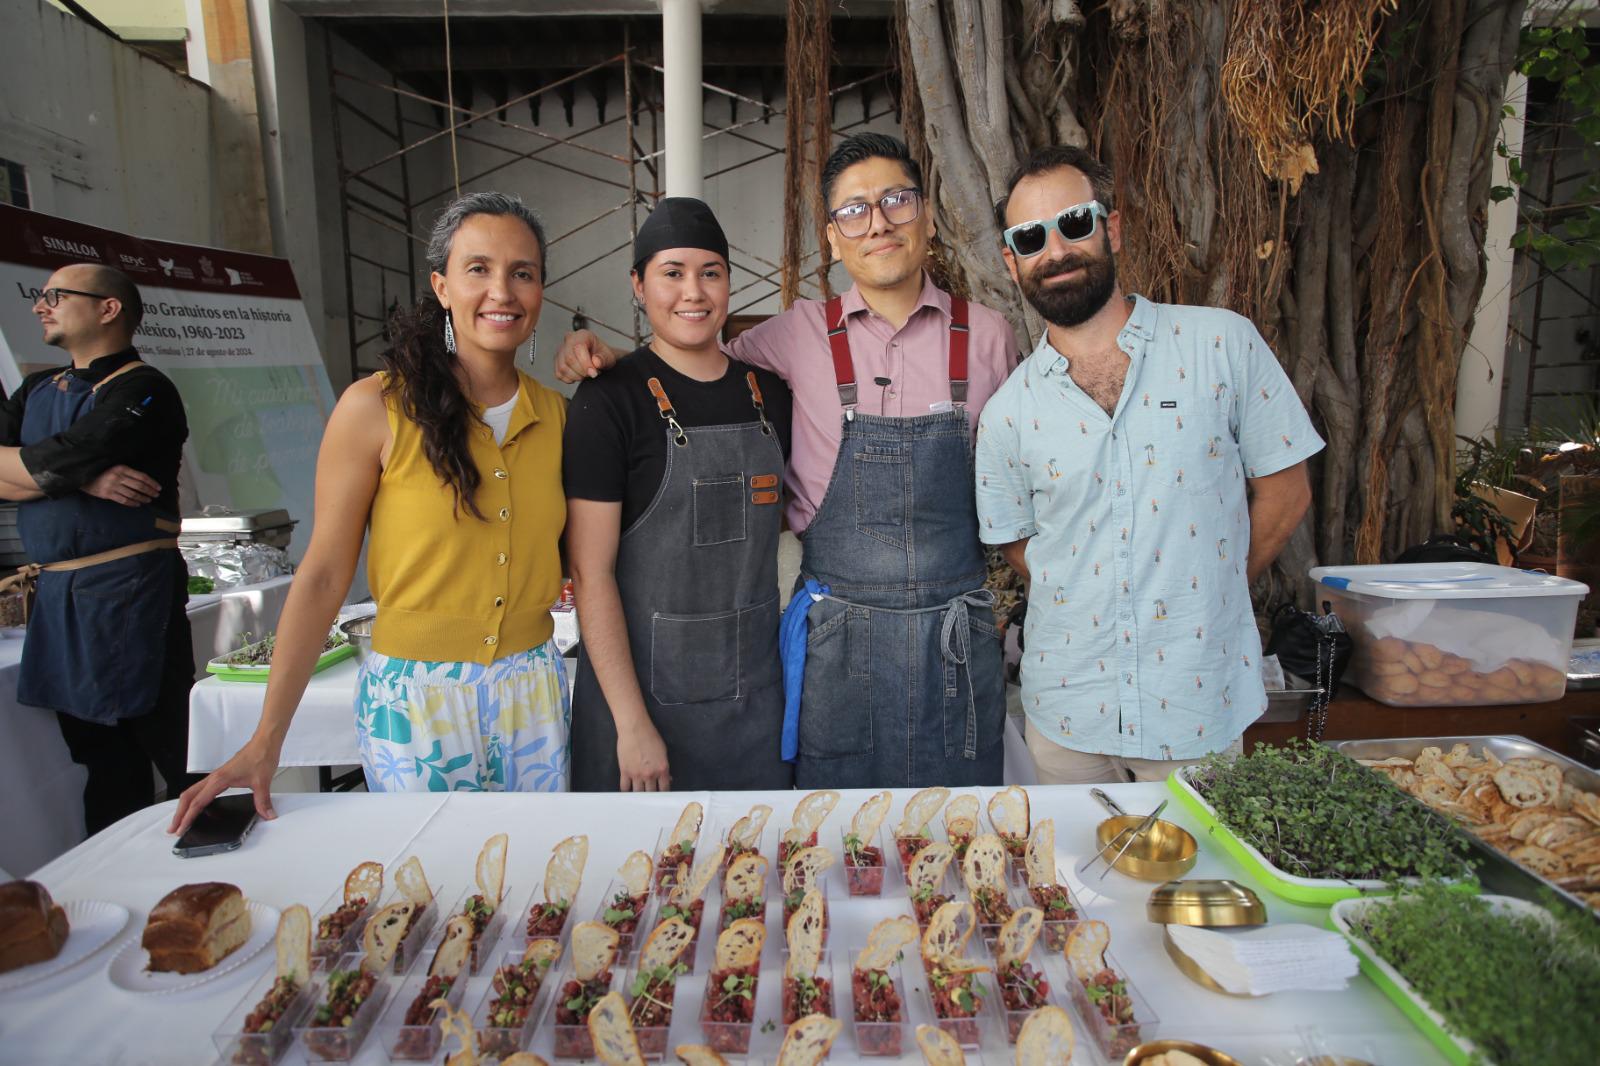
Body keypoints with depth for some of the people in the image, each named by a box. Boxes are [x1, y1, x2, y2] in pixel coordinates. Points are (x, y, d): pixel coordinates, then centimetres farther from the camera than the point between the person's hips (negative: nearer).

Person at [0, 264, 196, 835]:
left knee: (176, 750, -2)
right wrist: (83, 477, -11)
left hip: (128, 589, -8)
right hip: (55, 594, 8)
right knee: (97, 752, 16)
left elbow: (48, 465, -17)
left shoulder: (143, 392, -8)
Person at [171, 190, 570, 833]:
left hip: (535, 694, 4)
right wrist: (266, 741, -8)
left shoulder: (556, 415, 2)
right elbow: (324, 575, -8)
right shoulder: (377, 407, -10)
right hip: (415, 698, -3)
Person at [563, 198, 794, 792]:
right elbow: (591, 574, -13)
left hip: (755, 694, 5)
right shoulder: (609, 400, -11)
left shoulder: (769, 395, 4)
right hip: (645, 692, -4)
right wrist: (633, 723, -15)